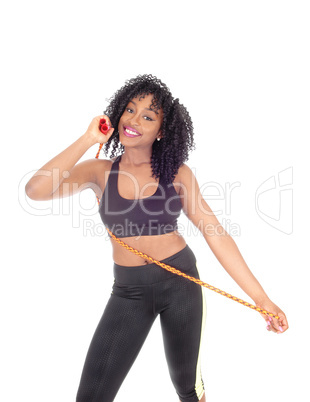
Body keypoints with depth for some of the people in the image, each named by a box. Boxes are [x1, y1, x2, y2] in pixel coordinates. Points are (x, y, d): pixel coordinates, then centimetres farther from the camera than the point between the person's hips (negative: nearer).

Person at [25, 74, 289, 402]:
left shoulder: (176, 174, -5)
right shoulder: (100, 171, -3)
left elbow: (217, 235, -7)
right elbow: (35, 190, -18)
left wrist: (261, 299, -10)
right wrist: (88, 139, -15)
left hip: (179, 282, 0)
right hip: (128, 291, 1)